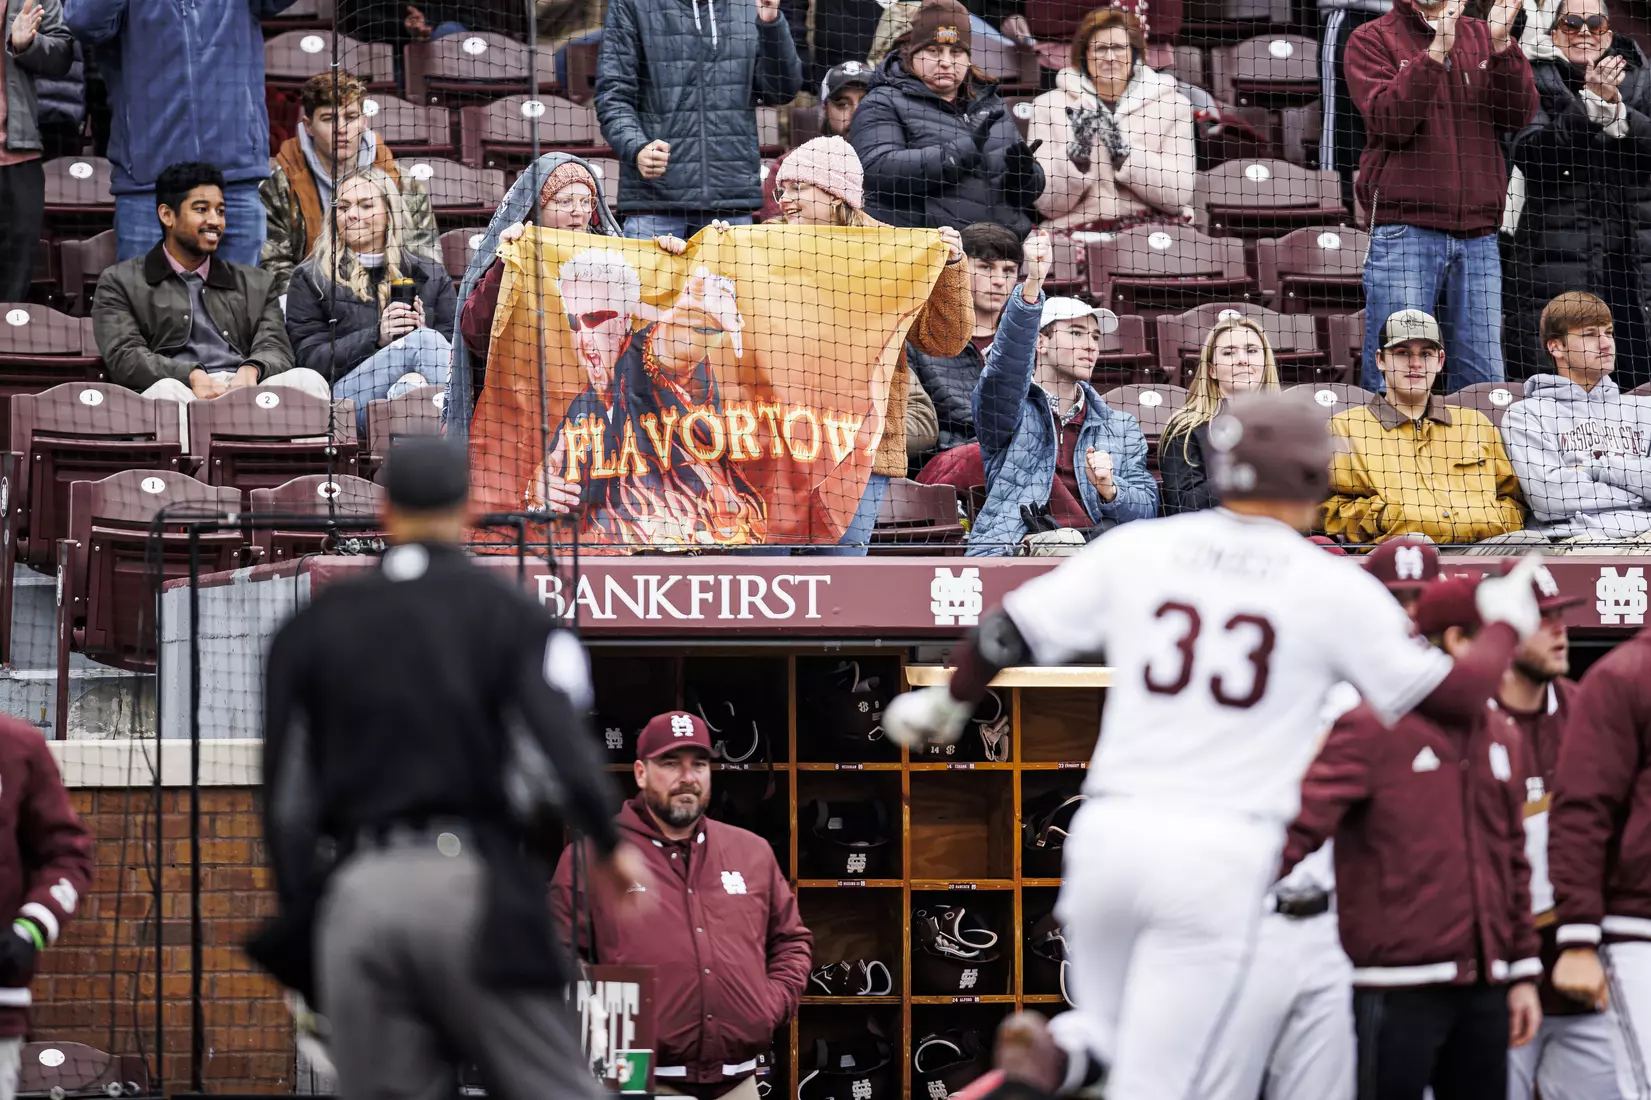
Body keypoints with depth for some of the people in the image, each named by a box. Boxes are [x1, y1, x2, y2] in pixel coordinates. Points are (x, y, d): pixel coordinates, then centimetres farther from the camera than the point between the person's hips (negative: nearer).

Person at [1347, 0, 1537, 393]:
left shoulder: (1481, 37, 15)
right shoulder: (1372, 39, 5)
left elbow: (1519, 114, 3)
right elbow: (1388, 121, -11)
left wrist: (1501, 43, -10)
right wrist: (1437, 50, -17)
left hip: (1478, 235, 4)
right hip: (1405, 228, -4)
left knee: (1481, 379, 4)